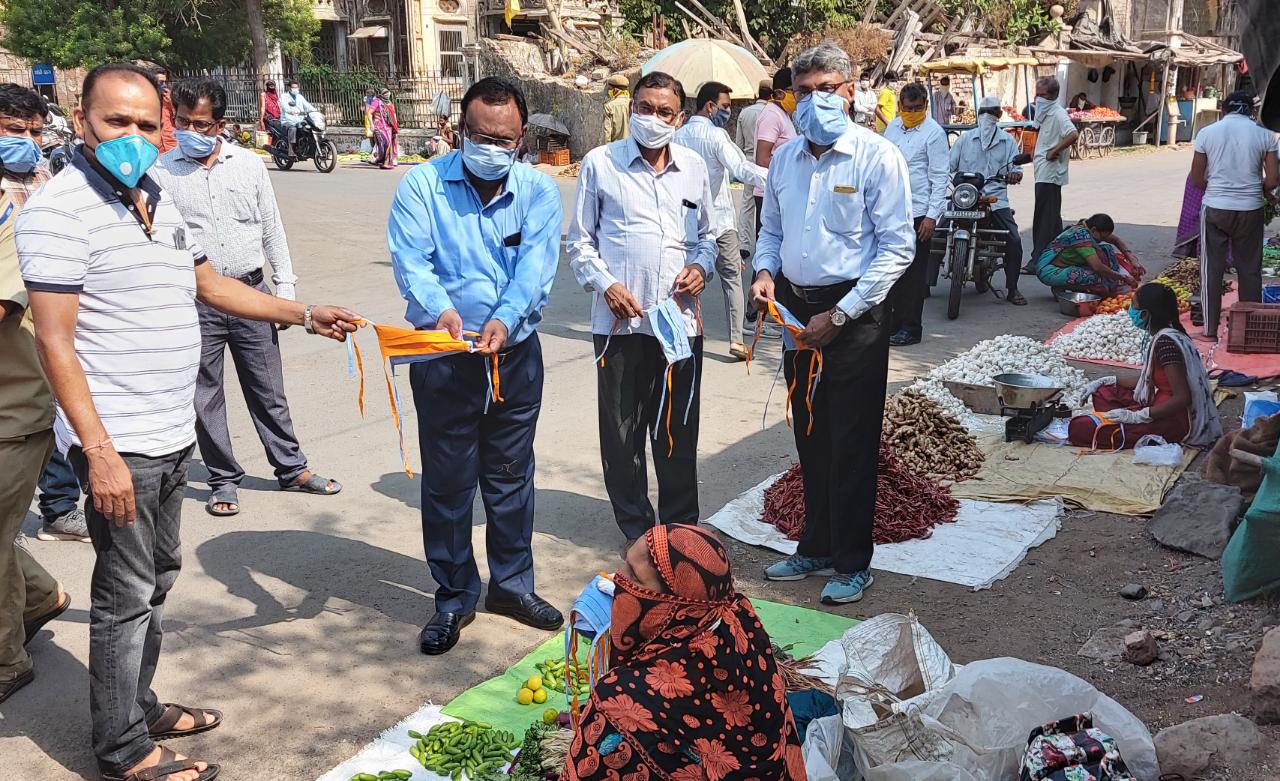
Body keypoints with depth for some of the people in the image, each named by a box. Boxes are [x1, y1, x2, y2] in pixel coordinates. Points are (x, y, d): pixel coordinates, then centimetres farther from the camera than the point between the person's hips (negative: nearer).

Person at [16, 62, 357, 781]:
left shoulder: (159, 201, 11)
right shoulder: (60, 209, -14)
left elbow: (209, 284, 23)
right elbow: (56, 342, -18)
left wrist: (305, 314, 19)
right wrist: (99, 451, -23)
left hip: (173, 434, 8)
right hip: (118, 443, -8)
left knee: (157, 580, 19)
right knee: (127, 595, 2)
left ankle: (139, 706, 35)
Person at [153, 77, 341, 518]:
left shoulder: (249, 165, 4)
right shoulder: (160, 172, -2)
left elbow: (272, 229, 9)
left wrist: (285, 289, 5)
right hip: (194, 302, -1)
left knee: (268, 392, 11)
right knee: (204, 398, 7)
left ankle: (292, 469, 24)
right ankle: (223, 480, 22)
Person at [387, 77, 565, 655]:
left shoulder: (539, 191, 2)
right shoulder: (423, 184, -3)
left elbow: (536, 263, -13)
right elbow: (410, 258, -16)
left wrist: (504, 319, -31)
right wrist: (440, 310, -35)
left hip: (516, 354, 2)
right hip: (443, 357, -2)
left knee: (511, 476, 14)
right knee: (447, 481, 6)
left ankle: (512, 582, 32)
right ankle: (454, 597, 22)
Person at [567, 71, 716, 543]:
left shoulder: (694, 167, 12)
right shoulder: (600, 164, 2)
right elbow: (580, 241, 5)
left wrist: (701, 267, 1)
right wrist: (605, 284, -10)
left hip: (680, 319, 3)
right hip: (620, 321, -2)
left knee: (678, 430, 10)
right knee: (622, 432, 5)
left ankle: (681, 529, 24)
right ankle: (636, 530, 20)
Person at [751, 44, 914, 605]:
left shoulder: (877, 157, -10)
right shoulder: (785, 160, 9)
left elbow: (898, 247, -13)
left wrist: (839, 316, -17)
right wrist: (765, 271, -1)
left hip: (853, 315, -6)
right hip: (795, 309, 6)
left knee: (851, 445, 1)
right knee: (809, 438, 15)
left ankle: (852, 563, 16)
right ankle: (816, 547, 30)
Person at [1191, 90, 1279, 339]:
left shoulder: (1207, 133, -2)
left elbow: (1196, 178, 1)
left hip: (1215, 209, -1)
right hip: (1250, 209, 1)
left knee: (1212, 268, 7)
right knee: (1250, 269, 12)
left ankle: (1210, 329, 8)